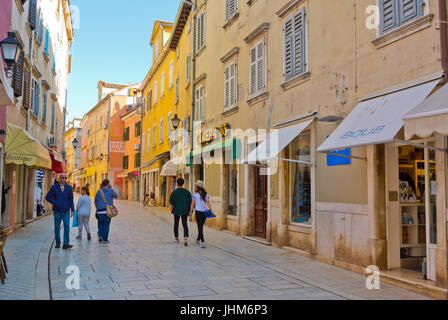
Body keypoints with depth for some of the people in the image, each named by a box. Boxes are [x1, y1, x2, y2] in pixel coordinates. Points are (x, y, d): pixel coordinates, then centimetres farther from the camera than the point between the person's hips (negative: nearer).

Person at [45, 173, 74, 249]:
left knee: (67, 226, -11)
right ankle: (58, 242, 23)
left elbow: (71, 200, 6)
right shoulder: (54, 187, -1)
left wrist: (72, 210, 3)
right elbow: (47, 197, 0)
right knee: (57, 227, 8)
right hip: (57, 211, 0)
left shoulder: (69, 188, 2)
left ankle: (66, 244, -11)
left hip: (66, 212, 0)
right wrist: (55, 203, -11)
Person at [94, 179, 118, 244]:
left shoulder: (99, 191, 2)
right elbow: (116, 196, 13)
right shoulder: (110, 190, -5)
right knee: (106, 225, 5)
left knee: (100, 224, 19)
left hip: (100, 211, 2)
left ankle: (100, 235, 3)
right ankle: (105, 239, 7)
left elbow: (95, 201, 8)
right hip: (107, 211, -2)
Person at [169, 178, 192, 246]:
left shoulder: (174, 192, -8)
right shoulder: (187, 192, -1)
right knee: (185, 225, 1)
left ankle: (176, 237, 30)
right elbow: (190, 202, 1)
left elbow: (171, 202, -7)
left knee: (176, 224, 18)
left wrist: (170, 207, 14)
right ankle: (185, 238, -19)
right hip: (185, 211, 1)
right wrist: (189, 211, 7)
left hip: (176, 211, -1)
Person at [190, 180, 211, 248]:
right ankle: (198, 239, 34)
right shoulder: (206, 194, 7)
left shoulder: (195, 194, -6)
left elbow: (192, 204, -5)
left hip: (198, 212, -5)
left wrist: (190, 211, 3)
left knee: (200, 227, -3)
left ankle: (203, 242, -14)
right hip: (205, 212, 5)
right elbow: (208, 203, 2)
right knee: (201, 226, 19)